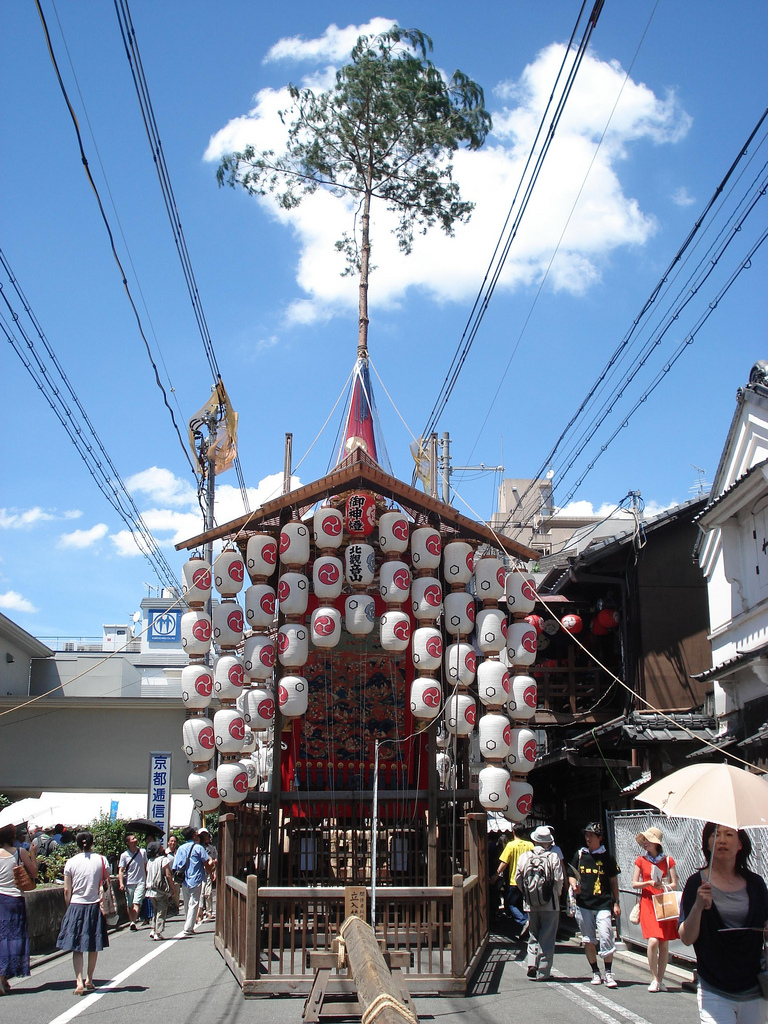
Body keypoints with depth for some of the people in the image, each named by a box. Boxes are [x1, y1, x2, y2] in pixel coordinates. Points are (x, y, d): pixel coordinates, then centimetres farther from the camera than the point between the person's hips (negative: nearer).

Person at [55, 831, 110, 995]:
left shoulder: (71, 862, -4)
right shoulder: (101, 860, -3)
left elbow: (67, 890, -3)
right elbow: (107, 885, -1)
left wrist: (69, 907, 10)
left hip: (76, 906, -1)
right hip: (95, 907, 1)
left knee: (77, 947, 3)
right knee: (93, 947, 15)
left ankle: (79, 982, -9)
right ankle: (89, 980, 23)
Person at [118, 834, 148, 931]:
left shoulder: (143, 852, 4)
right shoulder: (124, 855, -1)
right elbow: (121, 870, -2)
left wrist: (147, 881, 13)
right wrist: (121, 883, -15)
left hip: (141, 882, -1)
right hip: (129, 883, 1)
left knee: (137, 903, -15)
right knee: (130, 905, 8)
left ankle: (133, 922, -23)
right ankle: (131, 922, 22)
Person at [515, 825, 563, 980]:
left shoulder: (524, 857, -1)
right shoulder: (553, 857, -8)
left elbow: (518, 879, 2)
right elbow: (559, 880, -9)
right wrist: (556, 895, 10)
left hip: (530, 904, 2)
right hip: (550, 905, -2)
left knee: (533, 935, 18)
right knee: (547, 938, 6)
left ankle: (532, 963, 2)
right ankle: (543, 972, 7)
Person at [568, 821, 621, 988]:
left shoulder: (606, 857, 3)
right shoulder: (580, 855, 8)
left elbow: (613, 880, 9)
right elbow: (571, 876, 15)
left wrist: (616, 903, 5)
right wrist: (574, 885, -6)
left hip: (603, 904, -2)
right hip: (583, 904, 3)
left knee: (606, 937, -12)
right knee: (588, 941, 6)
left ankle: (608, 973, -3)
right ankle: (595, 972, 19)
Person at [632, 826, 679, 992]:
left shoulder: (668, 860, 4)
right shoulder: (641, 860, 6)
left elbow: (674, 884, 3)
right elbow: (634, 884, 3)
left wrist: (663, 887, -18)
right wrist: (649, 883, -13)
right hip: (648, 903, -1)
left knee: (664, 944, 2)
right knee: (653, 941, -15)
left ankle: (660, 980, 15)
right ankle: (654, 979, -1)